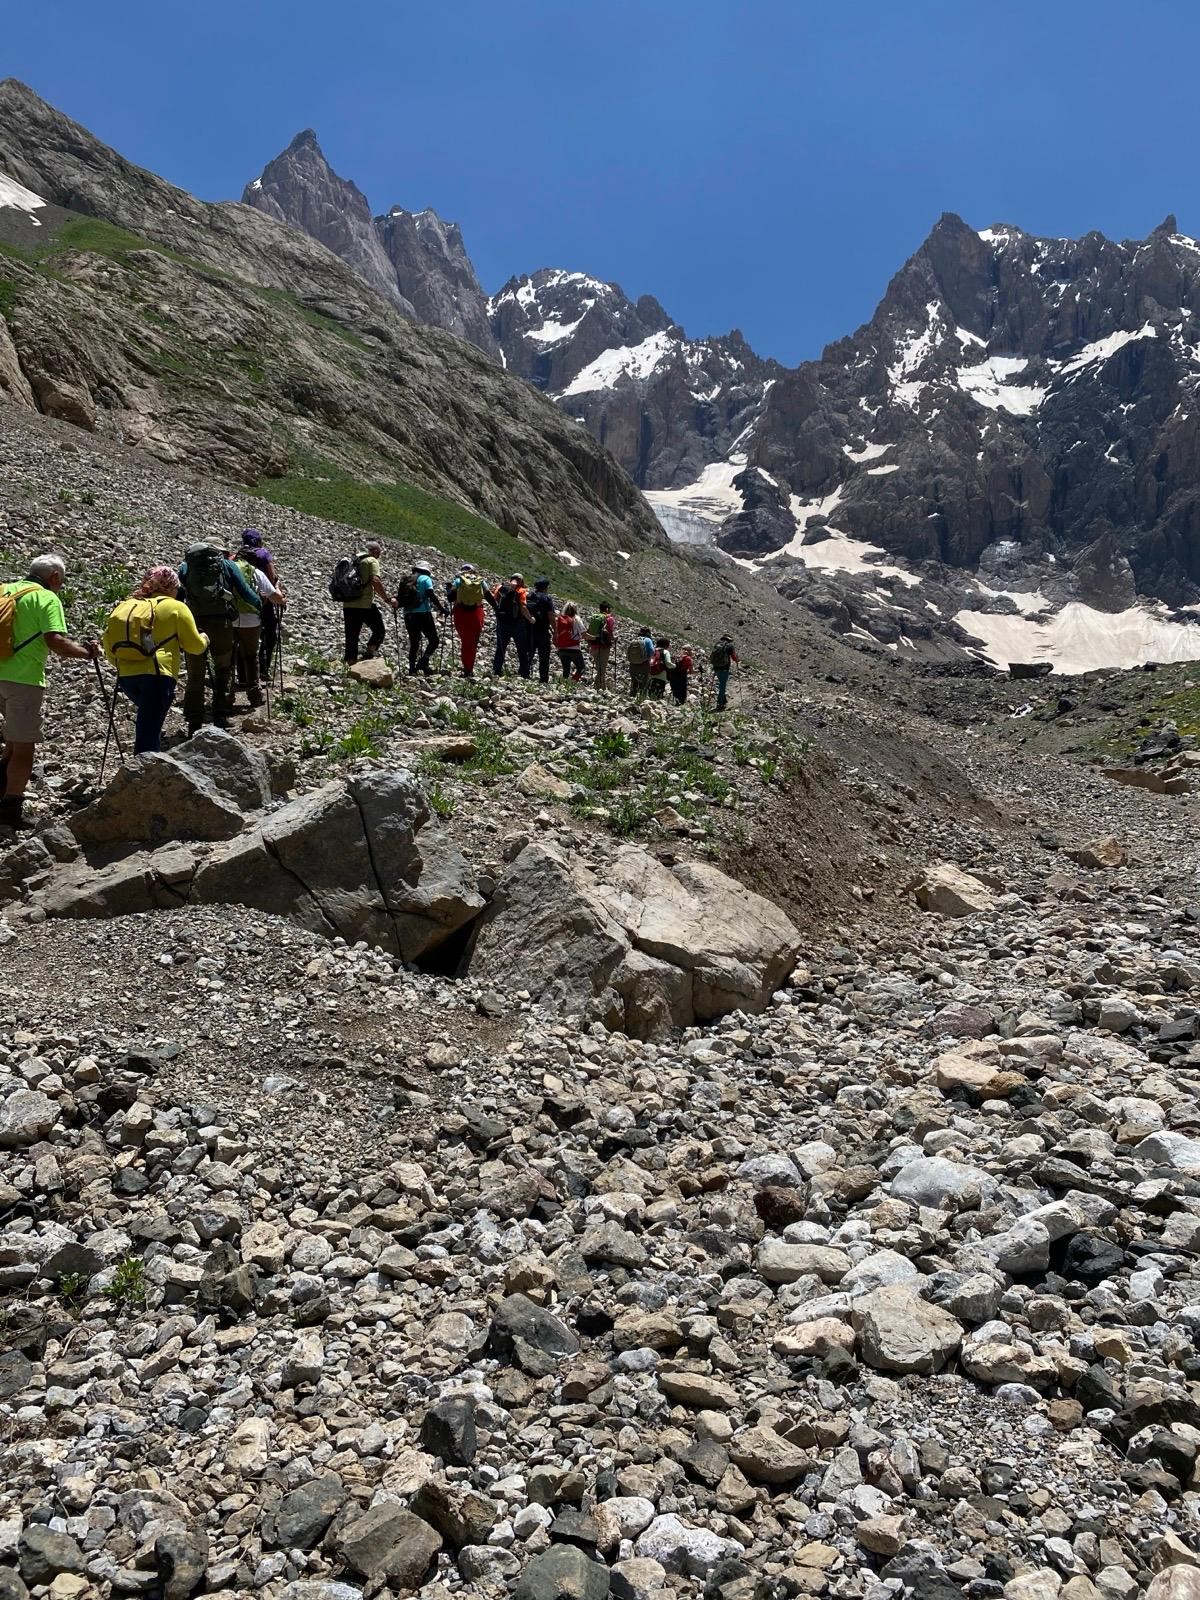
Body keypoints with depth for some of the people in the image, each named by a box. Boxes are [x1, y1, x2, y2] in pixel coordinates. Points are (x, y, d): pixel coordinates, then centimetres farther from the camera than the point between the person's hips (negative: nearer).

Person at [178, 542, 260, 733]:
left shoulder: (185, 566, 13)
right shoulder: (226, 564, 8)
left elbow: (177, 596, 13)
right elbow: (245, 592, 7)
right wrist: (259, 605, 24)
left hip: (193, 624, 1)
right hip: (221, 623, -1)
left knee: (195, 674, 11)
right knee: (223, 669, 17)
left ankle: (194, 723, 10)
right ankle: (221, 716, 14)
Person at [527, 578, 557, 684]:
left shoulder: (528, 596, 9)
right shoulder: (547, 598, -7)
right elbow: (550, 616, -12)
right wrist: (554, 631, -7)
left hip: (528, 631, 5)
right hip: (542, 632, -5)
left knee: (528, 656, 13)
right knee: (544, 658, 2)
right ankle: (544, 680, 0)